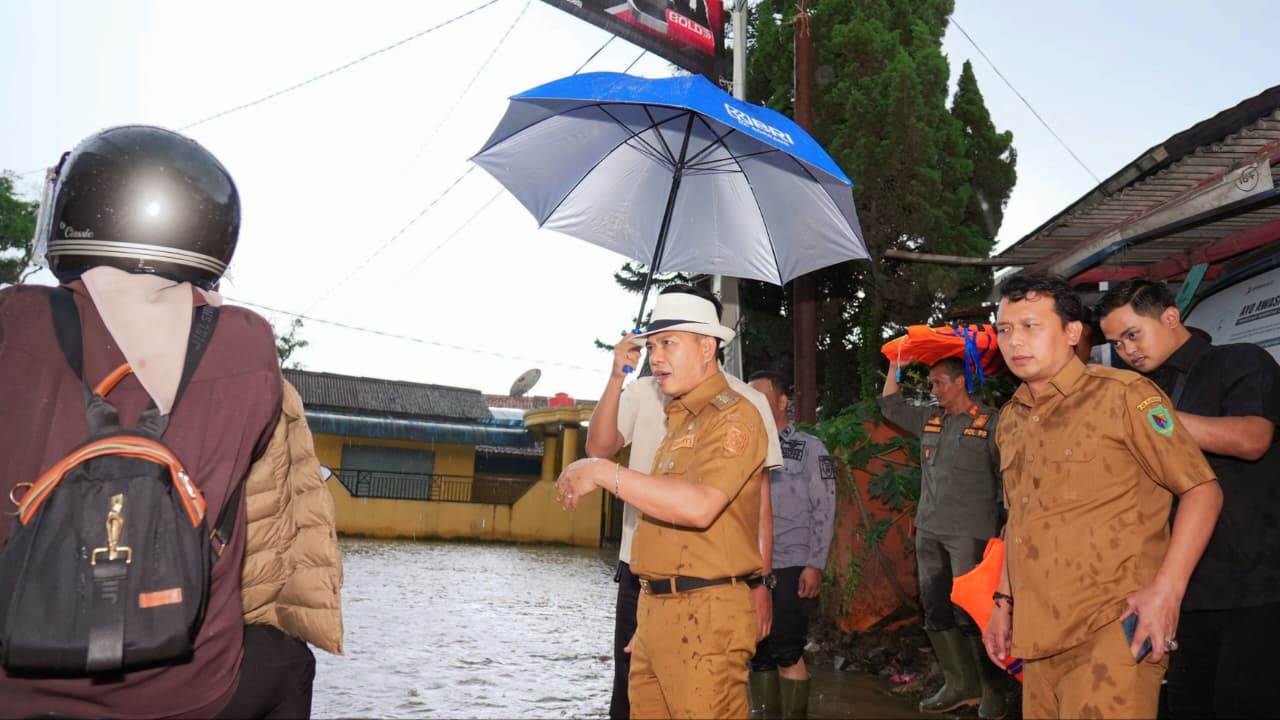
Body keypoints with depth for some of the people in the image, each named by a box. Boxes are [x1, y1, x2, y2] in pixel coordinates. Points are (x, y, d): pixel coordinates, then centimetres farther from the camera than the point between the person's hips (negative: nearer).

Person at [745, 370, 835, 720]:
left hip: (788, 567, -4)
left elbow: (824, 511, -2)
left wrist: (815, 564, -9)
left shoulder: (809, 448, 1)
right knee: (757, 655, 8)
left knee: (786, 653, -4)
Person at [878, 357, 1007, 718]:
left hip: (970, 533, -6)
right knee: (935, 609, 8)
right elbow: (891, 407, 23)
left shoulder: (991, 422, -5)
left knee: (970, 612, -6)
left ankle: (990, 690, 8)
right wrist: (895, 367, 17)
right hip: (929, 531, 7)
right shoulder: (929, 420, 12)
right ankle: (959, 684, 16)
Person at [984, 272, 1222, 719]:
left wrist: (1166, 590, -18)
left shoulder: (1122, 395, -8)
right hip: (1040, 638, 6)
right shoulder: (1010, 420, 13)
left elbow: (1202, 491, -8)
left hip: (1111, 635, -6)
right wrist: (1004, 602, 18)